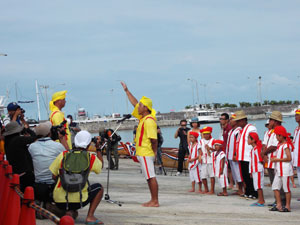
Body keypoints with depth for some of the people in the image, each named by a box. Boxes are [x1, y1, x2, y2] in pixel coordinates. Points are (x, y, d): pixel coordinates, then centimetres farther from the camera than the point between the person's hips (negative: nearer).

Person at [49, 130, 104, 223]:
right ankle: (90, 216, 6)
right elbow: (100, 166, 22)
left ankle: (70, 212, 6)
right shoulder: (91, 158, -2)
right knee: (98, 187, 23)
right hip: (78, 201, -2)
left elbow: (53, 176, 5)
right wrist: (98, 148, 25)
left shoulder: (63, 155, 1)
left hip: (59, 201, 2)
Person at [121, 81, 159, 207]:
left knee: (151, 177, -8)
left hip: (146, 153, -10)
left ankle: (155, 201, -8)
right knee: (149, 177, 11)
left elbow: (153, 139, -20)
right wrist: (126, 91, 28)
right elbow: (135, 103, 25)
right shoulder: (143, 117, 14)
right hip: (143, 153, 10)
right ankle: (153, 200, 15)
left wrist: (154, 152, -17)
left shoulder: (149, 120, -16)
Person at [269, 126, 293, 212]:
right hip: (279, 170, 10)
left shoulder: (286, 145, -14)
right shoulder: (279, 144, 14)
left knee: (286, 187, -2)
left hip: (285, 169, -9)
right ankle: (278, 205, 14)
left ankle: (288, 206, 4)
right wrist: (275, 158, 7)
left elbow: (289, 158, -21)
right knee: (275, 186, 8)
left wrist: (277, 159, -18)